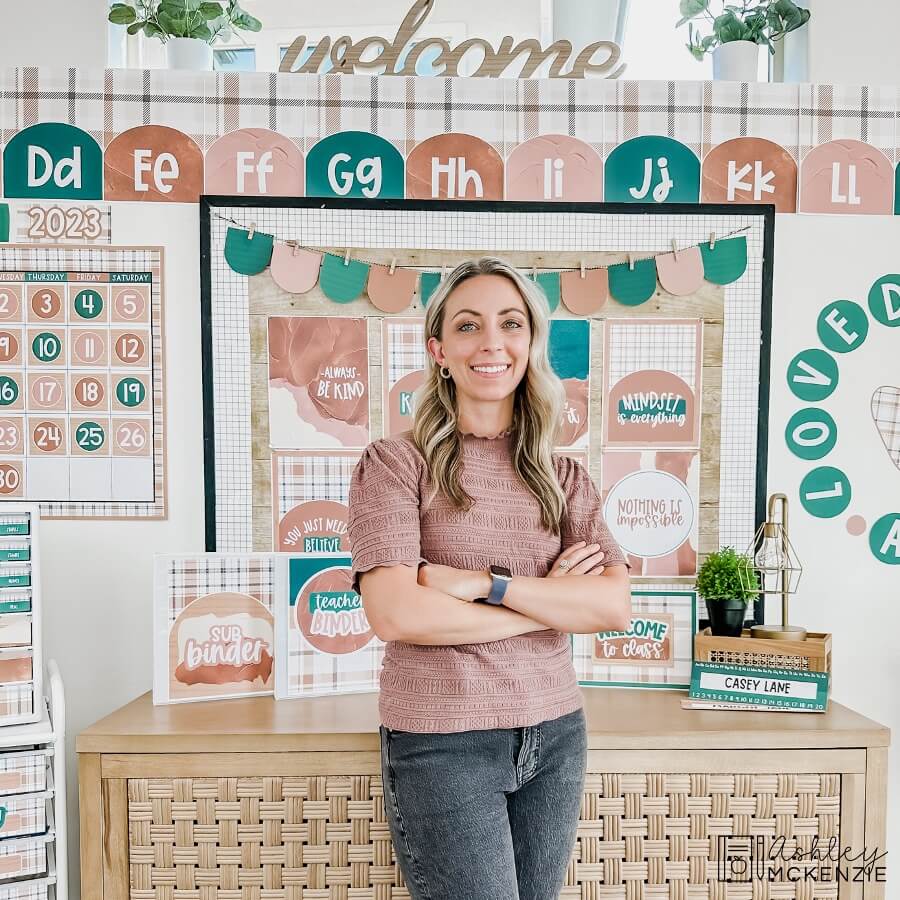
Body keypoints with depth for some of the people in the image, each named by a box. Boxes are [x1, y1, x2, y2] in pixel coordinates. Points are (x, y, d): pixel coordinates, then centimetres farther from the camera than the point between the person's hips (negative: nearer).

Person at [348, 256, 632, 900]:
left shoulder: (565, 478, 5)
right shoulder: (395, 464, -8)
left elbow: (615, 606, -6)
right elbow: (395, 615, -19)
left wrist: (484, 582, -19)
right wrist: (552, 605, -11)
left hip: (556, 736, 4)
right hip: (443, 744, -4)